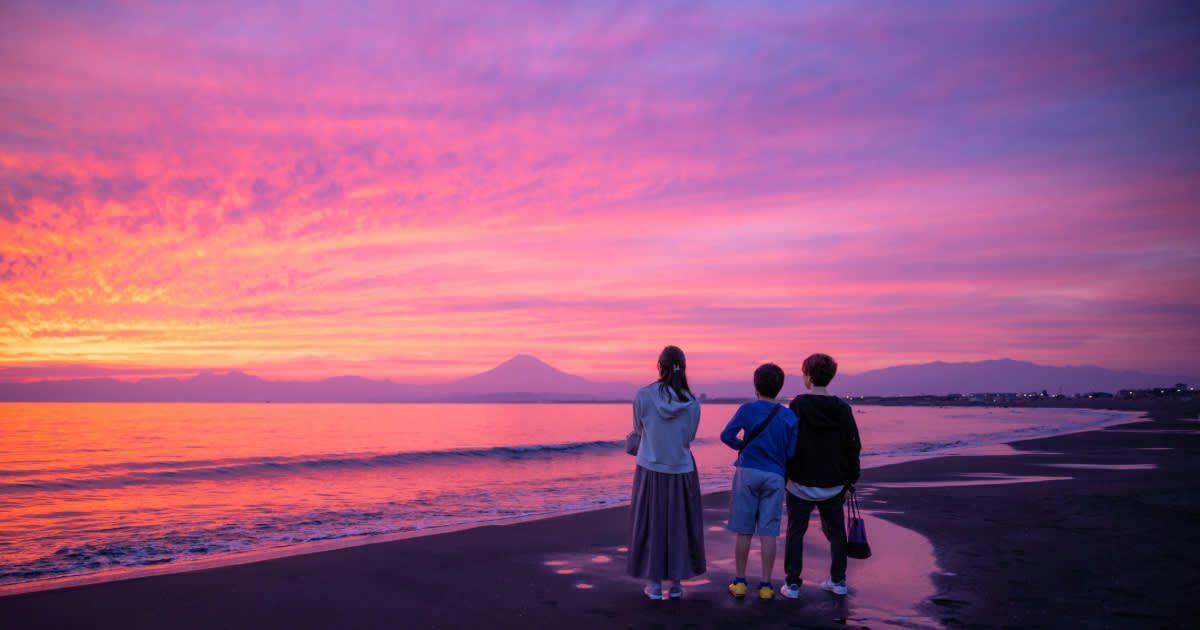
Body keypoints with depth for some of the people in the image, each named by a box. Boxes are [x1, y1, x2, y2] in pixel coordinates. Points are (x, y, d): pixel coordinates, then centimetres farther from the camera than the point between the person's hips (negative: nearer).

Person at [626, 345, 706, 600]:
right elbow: (688, 439, 3)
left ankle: (655, 584, 16)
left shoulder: (643, 395, -12)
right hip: (681, 471, 1)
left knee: (651, 524, 11)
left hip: (650, 471, -1)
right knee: (679, 525, 13)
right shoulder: (692, 404, -8)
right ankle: (676, 583, 20)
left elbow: (639, 431, 1)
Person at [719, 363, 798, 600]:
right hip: (774, 477, 1)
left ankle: (740, 582, 14)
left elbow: (726, 436, -13)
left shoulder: (747, 409, -5)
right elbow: (792, 453, -2)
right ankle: (766, 585, 9)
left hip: (747, 473, -1)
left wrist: (743, 446, 5)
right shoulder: (789, 416, -2)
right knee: (768, 532, 4)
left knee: (744, 531, 7)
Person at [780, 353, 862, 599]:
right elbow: (854, 447, 3)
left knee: (796, 532, 6)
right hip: (833, 484, 4)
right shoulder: (843, 408, -1)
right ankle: (838, 581, 23)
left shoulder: (798, 406, -12)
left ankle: (792, 583, 6)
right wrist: (851, 478, 13)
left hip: (802, 484, -3)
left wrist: (782, 477, -3)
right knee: (835, 530, 18)